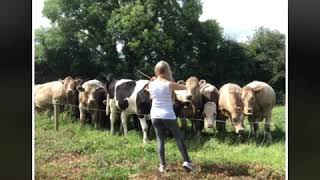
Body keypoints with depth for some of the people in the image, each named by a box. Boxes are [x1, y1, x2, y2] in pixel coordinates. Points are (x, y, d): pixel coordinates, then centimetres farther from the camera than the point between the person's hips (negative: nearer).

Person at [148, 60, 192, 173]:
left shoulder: (151, 84, 1)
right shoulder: (169, 84, -10)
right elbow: (184, 87, 3)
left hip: (155, 116, 3)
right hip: (168, 116, -3)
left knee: (160, 140, 9)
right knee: (179, 138, 8)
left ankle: (162, 166, 6)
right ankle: (186, 162, 2)